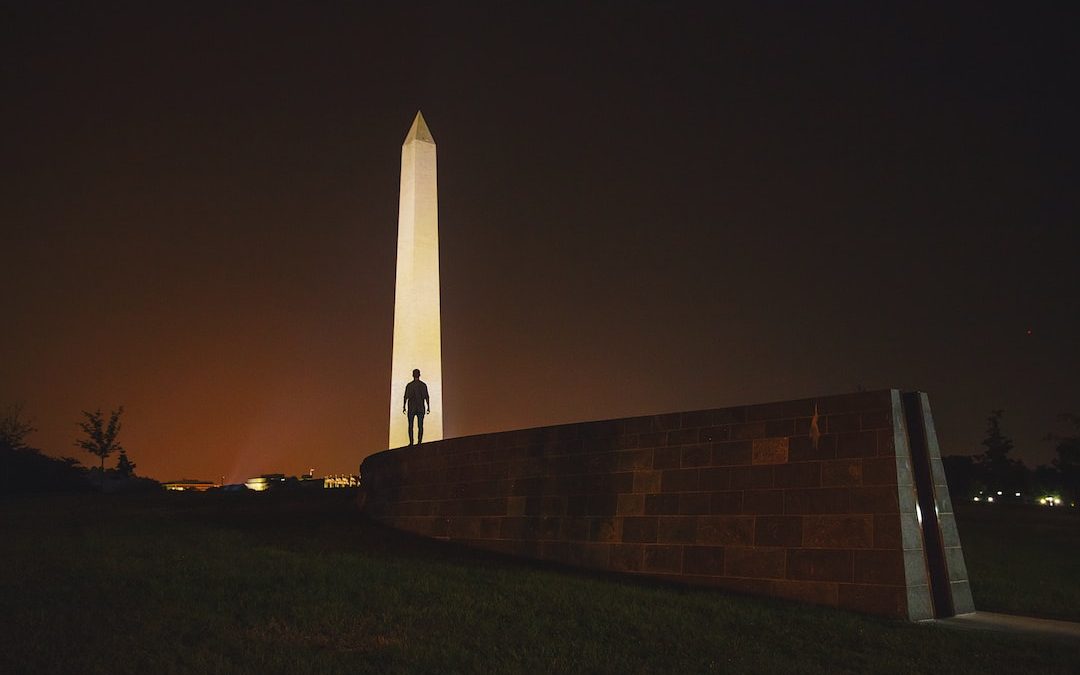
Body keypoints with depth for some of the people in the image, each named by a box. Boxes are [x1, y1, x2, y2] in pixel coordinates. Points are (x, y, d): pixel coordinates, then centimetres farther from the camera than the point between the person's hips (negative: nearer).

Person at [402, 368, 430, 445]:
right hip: (421, 408, 1)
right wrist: (428, 407, 5)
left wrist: (404, 407, 3)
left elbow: (406, 397, -5)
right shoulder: (423, 385, -1)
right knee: (420, 426, 4)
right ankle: (419, 442, -3)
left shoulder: (409, 385, -5)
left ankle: (411, 442, 1)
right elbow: (427, 397, -1)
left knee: (410, 426, 6)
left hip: (411, 408, -1)